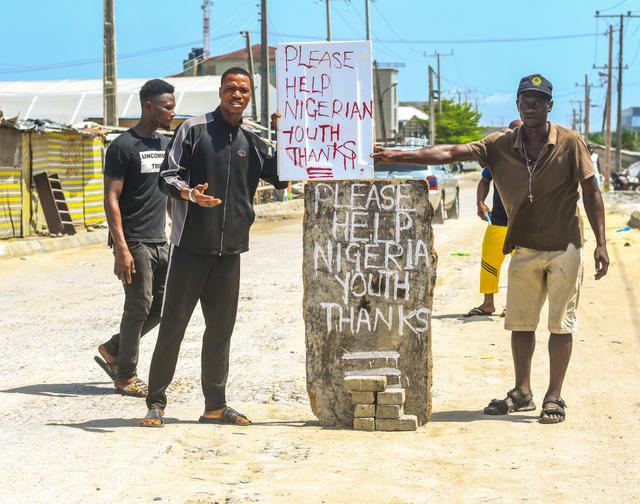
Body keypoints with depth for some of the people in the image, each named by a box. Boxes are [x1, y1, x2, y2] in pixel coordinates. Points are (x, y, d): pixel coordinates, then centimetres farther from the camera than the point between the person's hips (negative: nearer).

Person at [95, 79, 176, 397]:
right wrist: (121, 249, -19)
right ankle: (126, 376, 10)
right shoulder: (123, 146, -9)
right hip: (134, 242, -8)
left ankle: (112, 350, 24)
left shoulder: (166, 145, 14)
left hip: (159, 242, 8)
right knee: (139, 306, -4)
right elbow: (111, 199, -13)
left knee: (164, 305, 9)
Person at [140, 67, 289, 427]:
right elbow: (168, 176, -3)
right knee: (174, 323, -2)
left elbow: (281, 177, 11)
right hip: (191, 245, -4)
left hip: (230, 249, 5)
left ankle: (216, 405, 18)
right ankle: (157, 402, 6)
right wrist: (189, 193, -24)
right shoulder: (194, 129, -1)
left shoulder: (251, 142, 12)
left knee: (221, 327, 9)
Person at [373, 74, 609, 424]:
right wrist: (398, 156, -20)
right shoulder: (501, 145, -2)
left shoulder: (570, 143, -9)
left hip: (564, 247, -4)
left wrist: (601, 244, -11)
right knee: (519, 322, 9)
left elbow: (591, 191, -6)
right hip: (524, 248, 4)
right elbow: (451, 153, -10)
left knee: (561, 323, 1)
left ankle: (554, 397, 9)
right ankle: (522, 392, 20)